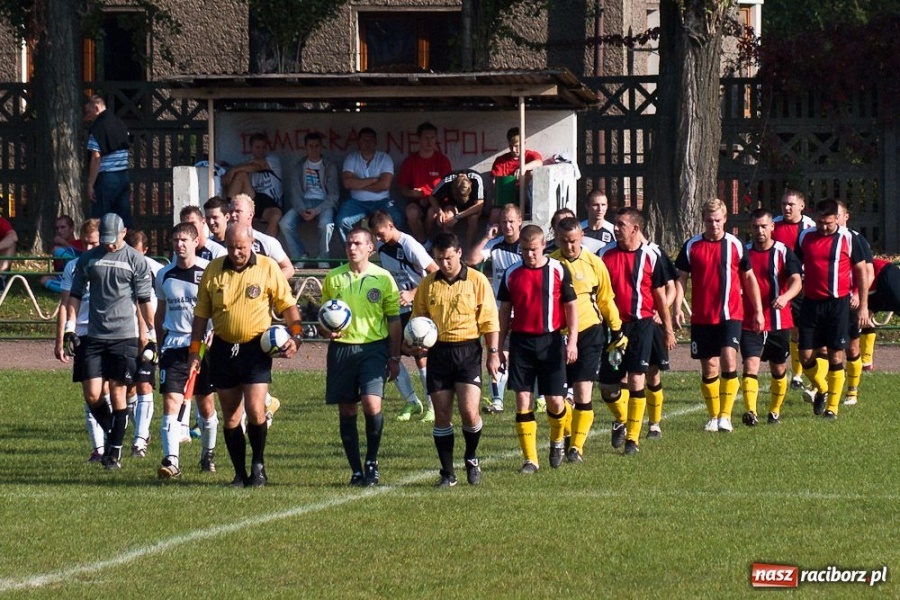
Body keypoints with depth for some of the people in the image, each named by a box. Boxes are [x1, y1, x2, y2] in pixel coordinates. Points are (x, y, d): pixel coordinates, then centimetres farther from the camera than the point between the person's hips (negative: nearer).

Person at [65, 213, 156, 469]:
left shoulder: (135, 260, 0)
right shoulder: (88, 258, 8)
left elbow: (144, 299, 3)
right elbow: (75, 294, 14)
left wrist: (150, 334, 2)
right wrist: (70, 326, 5)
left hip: (124, 336, -3)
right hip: (95, 337, 3)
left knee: (118, 393, -2)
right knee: (92, 395, -3)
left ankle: (115, 451, 6)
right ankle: (111, 435, 21)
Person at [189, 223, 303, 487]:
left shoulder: (268, 268, -2)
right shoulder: (213, 270, 5)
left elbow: (287, 306, 2)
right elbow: (201, 314, 10)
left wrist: (295, 336, -12)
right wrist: (194, 351, 6)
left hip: (256, 348, -3)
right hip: (223, 349, 3)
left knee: (255, 411, -14)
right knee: (230, 416, 5)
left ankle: (258, 465, 6)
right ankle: (240, 473, 13)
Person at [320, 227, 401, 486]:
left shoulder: (383, 278, 2)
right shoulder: (333, 278, 8)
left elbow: (394, 320, 6)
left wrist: (395, 358, 3)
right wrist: (325, 331, -6)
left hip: (373, 348, -3)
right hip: (341, 347, 3)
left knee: (372, 403, -19)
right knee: (347, 411, 3)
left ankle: (371, 462, 1)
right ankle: (356, 470, 12)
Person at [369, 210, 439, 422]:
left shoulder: (409, 246, -18)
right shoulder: (382, 248, 4)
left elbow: (435, 273, -19)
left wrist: (413, 294, -24)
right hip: (397, 309, 7)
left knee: (421, 357, -7)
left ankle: (433, 406, 4)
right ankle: (411, 402, 14)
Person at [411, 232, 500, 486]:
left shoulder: (477, 281, 0)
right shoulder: (428, 284, 7)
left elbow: (490, 320, 1)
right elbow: (418, 317, 16)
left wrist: (493, 354, -4)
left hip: (468, 350, -3)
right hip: (438, 351, 3)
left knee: (469, 411, -13)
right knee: (442, 415, 2)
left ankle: (471, 457, 15)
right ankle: (447, 473, 10)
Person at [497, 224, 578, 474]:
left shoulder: (558, 271, -1)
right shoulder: (512, 274, 4)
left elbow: (571, 306, 3)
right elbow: (505, 312, 10)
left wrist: (572, 341, -5)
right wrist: (498, 348, 8)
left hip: (550, 341, -2)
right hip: (521, 342, 2)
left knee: (555, 401, -2)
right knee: (523, 400, -4)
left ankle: (557, 441, 29)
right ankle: (530, 460, 2)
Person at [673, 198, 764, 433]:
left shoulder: (735, 245, 3)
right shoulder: (692, 246, 3)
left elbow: (749, 277, 11)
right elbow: (681, 278, 5)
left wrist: (758, 310, 10)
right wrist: (678, 308, -8)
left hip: (730, 315, -1)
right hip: (702, 317, 2)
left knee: (728, 359, -18)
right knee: (709, 367, 6)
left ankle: (725, 415, -15)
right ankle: (714, 416, 18)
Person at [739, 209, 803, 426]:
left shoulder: (784, 252, -2)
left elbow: (796, 281, -15)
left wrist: (785, 297, -36)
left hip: (779, 323, 0)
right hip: (749, 323, 0)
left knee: (778, 369, 12)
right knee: (751, 365, -17)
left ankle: (775, 411, 30)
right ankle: (751, 412, -28)